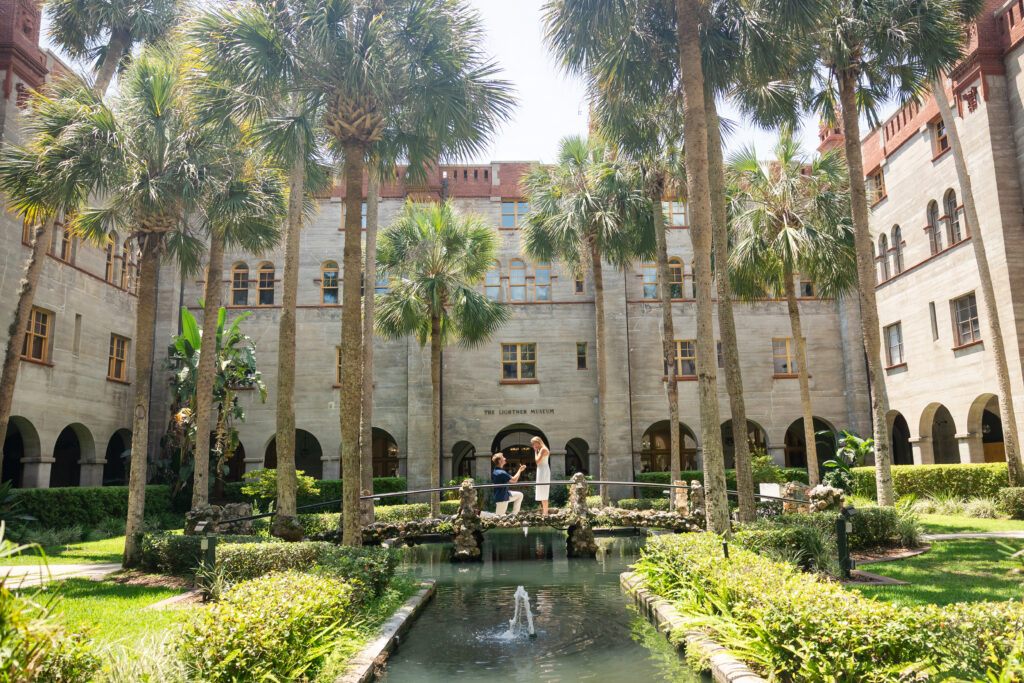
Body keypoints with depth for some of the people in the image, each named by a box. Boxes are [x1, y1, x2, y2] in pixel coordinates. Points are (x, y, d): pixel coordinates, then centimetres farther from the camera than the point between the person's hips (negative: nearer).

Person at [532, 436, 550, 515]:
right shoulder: (540, 450, 15)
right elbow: (537, 461, 16)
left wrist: (535, 451, -10)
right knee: (542, 493, 14)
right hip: (541, 471, 10)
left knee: (543, 493, -9)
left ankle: (545, 512, -8)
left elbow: (537, 461, -18)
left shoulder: (543, 449, -14)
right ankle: (544, 512, 18)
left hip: (543, 471, -10)